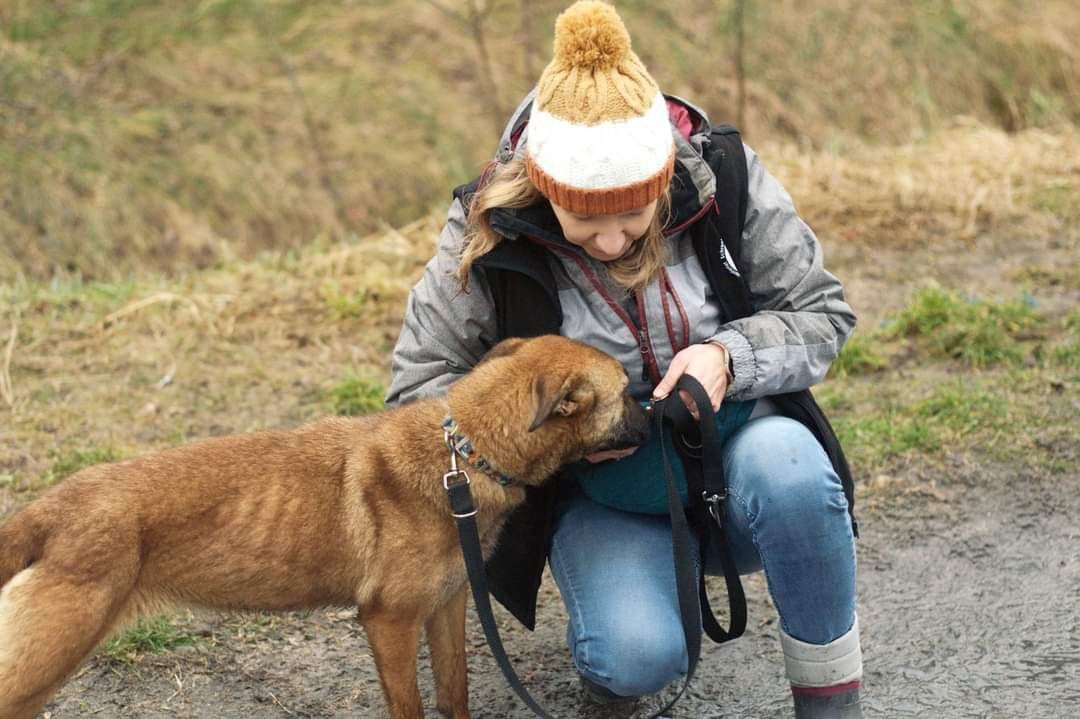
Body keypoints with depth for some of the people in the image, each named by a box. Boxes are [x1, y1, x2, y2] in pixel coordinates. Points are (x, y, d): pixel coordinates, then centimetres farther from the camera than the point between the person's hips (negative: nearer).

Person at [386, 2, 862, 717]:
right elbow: (420, 382, -8)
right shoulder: (491, 231, -17)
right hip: (602, 492, -1)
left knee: (787, 470, -36)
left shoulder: (725, 176, -15)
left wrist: (728, 355, -25)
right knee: (635, 657, -30)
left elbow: (821, 314, -4)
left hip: (733, 444, 1)